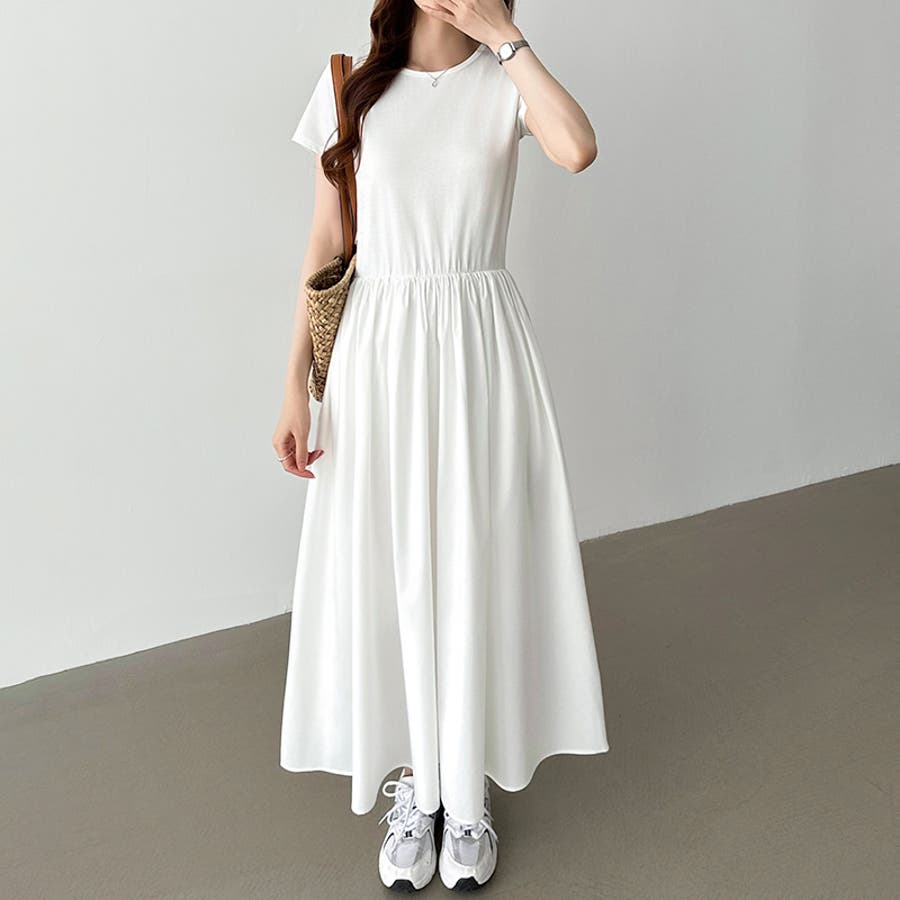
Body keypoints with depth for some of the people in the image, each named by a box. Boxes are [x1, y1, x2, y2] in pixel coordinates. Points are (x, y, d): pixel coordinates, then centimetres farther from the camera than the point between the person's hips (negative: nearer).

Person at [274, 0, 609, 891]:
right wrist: (296, 387, -1)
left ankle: (468, 791, 26)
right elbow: (325, 244, 4)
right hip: (379, 348, 1)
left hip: (481, 349, -1)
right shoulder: (351, 86, 5)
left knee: (474, 567, 6)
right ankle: (410, 785, 27)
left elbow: (578, 150, -21)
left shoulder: (505, 81, 3)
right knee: (386, 568, 7)